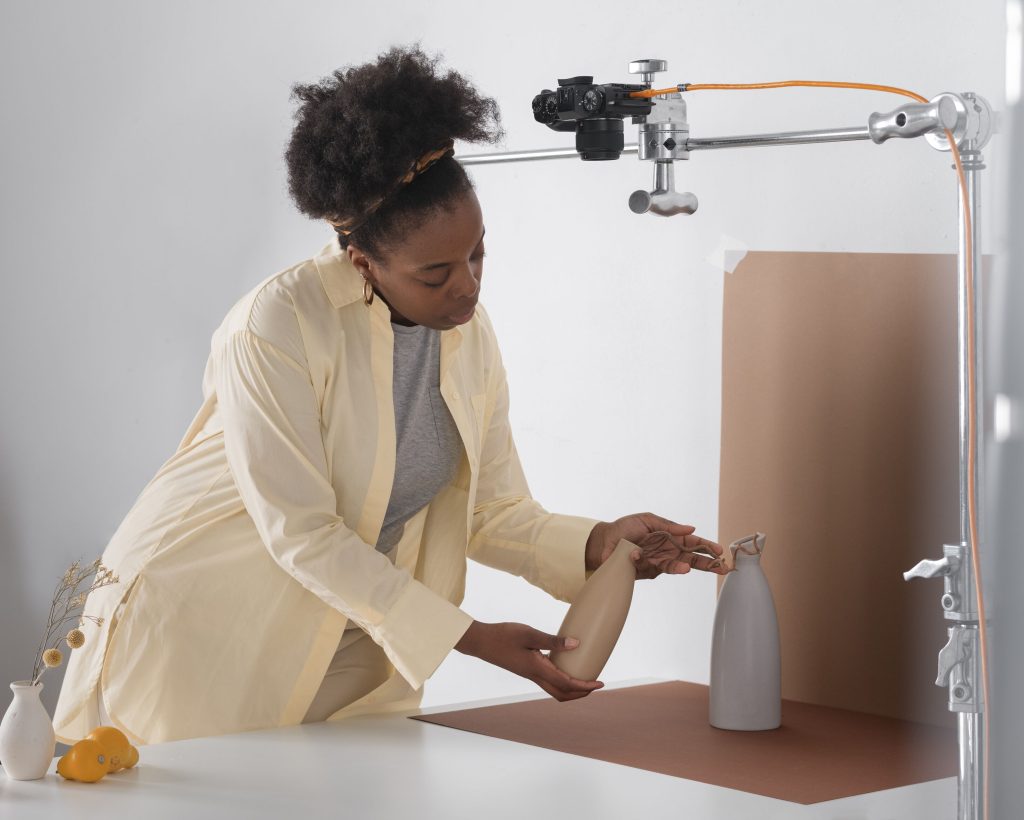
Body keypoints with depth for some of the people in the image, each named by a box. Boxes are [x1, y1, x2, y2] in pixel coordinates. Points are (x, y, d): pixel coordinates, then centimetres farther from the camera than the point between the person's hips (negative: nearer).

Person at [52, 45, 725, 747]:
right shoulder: (275, 327, -22)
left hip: (349, 647, 6)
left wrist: (597, 544, -17)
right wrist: (467, 636, -22)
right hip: (201, 639, -5)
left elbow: (493, 511, 3)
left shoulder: (470, 335, -1)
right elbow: (301, 533, -22)